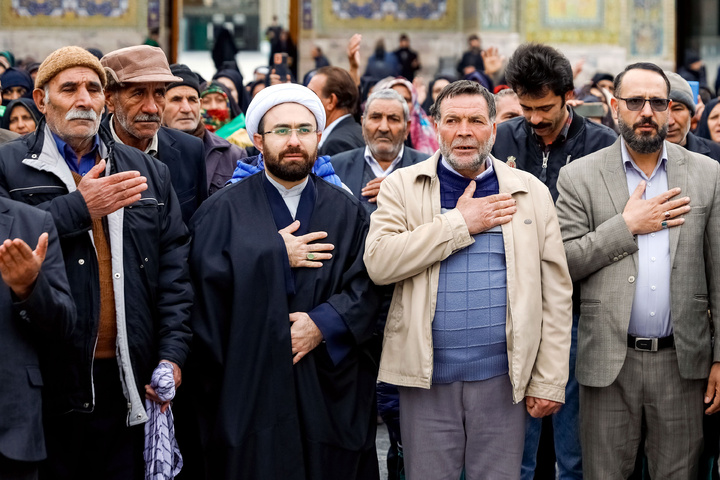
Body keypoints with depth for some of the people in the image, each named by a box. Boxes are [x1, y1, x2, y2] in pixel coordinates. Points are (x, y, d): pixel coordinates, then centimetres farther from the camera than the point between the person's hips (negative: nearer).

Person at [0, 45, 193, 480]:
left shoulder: (148, 173, 14)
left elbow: (175, 269, 9)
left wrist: (173, 353, -1)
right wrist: (79, 208, -13)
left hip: (128, 388, 3)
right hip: (48, 384, -3)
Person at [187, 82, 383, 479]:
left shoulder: (347, 212, 10)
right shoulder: (225, 209, 3)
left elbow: (366, 289, 1)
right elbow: (205, 277, -12)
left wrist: (324, 324, -14)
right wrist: (276, 255, -10)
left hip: (331, 393, 2)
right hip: (249, 390, -2)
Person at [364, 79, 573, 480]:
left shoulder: (532, 193, 7)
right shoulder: (403, 187, 4)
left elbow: (556, 293, 4)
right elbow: (378, 263, -13)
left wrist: (550, 381, -1)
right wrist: (460, 223, -11)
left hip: (501, 376, 1)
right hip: (427, 376, 0)